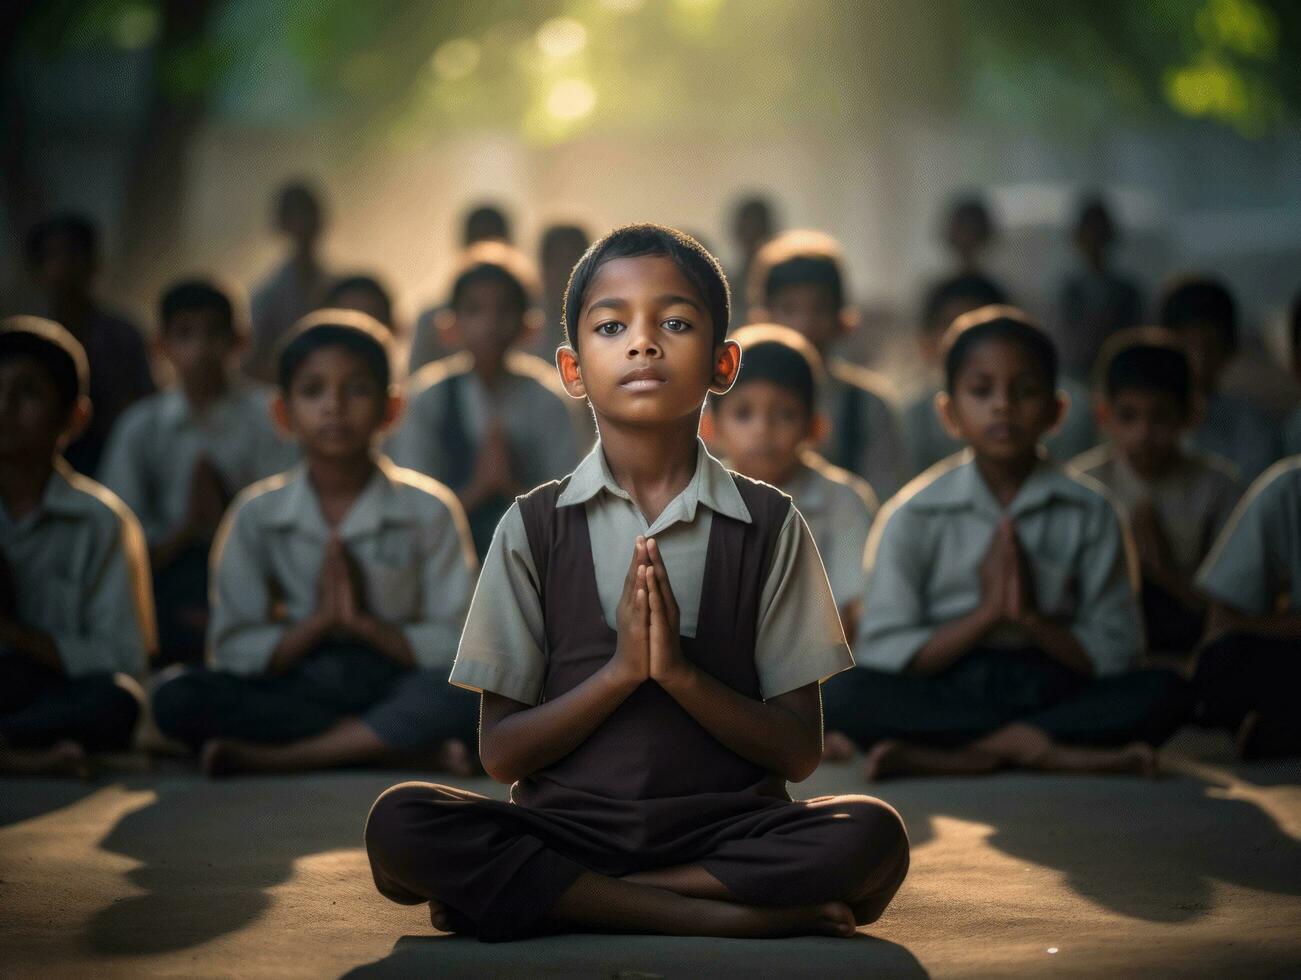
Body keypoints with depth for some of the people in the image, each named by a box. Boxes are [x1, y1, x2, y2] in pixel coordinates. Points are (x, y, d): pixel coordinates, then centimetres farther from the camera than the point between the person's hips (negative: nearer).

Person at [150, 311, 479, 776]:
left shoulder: (428, 509, 1)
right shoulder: (258, 513, 5)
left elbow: (461, 646, -3)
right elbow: (231, 652, 0)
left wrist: (363, 622, -14)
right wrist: (319, 620, -13)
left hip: (396, 691, -1)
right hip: (295, 693, 2)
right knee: (176, 698, -27)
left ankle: (267, 758, -29)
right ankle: (406, 746, -26)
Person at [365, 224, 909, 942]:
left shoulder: (768, 524, 5)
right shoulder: (535, 526, 5)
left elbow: (800, 750, 2)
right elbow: (500, 753, 2)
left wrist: (678, 671, -13)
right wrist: (622, 668, -13)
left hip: (725, 827, 1)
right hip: (566, 823, 0)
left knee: (870, 836, -30)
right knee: (399, 826, -27)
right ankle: (725, 917, -23)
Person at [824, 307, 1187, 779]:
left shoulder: (1089, 511, 6)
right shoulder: (914, 515, 3)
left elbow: (1115, 655, 2)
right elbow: (881, 653, -4)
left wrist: (1030, 617, -13)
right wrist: (985, 614, -12)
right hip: (943, 698, -1)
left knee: (1165, 692, -26)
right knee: (840, 695, -30)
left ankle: (955, 754, -28)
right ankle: (1046, 748, -28)